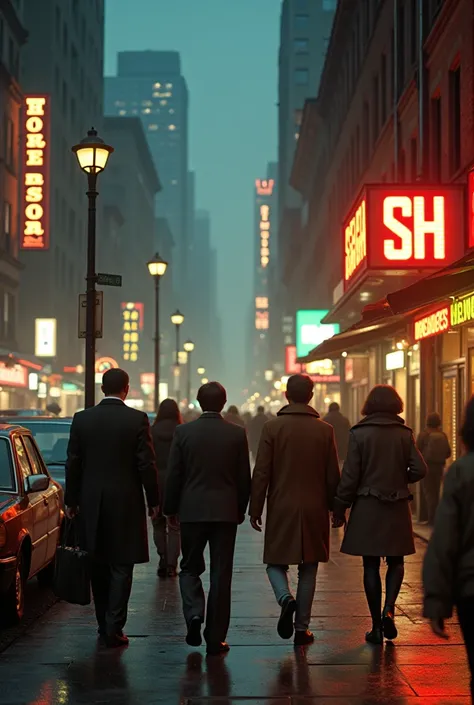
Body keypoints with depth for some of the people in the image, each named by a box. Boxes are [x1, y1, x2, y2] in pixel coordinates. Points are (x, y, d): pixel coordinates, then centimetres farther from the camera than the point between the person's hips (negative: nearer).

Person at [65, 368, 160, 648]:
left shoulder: (82, 419, 0)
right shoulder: (137, 419, -8)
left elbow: (73, 463, 3)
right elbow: (147, 464, -8)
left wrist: (71, 500, 12)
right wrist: (154, 500, 1)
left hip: (91, 503, 3)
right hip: (126, 503, -3)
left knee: (98, 565, 14)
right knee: (121, 566, 1)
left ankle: (104, 624, 21)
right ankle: (114, 627, -4)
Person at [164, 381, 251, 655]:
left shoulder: (184, 432, -5)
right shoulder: (237, 434, -3)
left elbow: (174, 475, -1)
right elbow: (244, 477, 2)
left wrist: (171, 509, 10)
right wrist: (241, 509, 15)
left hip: (192, 510, 0)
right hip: (225, 511, 0)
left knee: (190, 567, 16)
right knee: (221, 574, 5)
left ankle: (194, 613, -8)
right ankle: (216, 637, 7)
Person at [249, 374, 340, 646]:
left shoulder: (273, 428, -6)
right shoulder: (325, 430, -2)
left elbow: (261, 473, -6)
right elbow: (333, 476, 2)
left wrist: (255, 509, 0)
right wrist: (336, 508, 13)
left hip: (281, 510, -1)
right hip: (314, 510, 1)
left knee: (276, 562, 12)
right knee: (308, 568, 10)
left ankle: (286, 598, -16)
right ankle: (302, 628, 11)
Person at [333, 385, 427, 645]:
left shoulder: (359, 433, -6)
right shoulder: (405, 434, -1)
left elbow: (350, 475, -7)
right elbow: (419, 470, -5)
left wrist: (340, 507, 1)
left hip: (367, 508, -1)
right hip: (397, 507, 1)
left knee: (371, 565, 6)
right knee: (396, 562, 15)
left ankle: (377, 626, 8)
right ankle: (389, 609, -7)